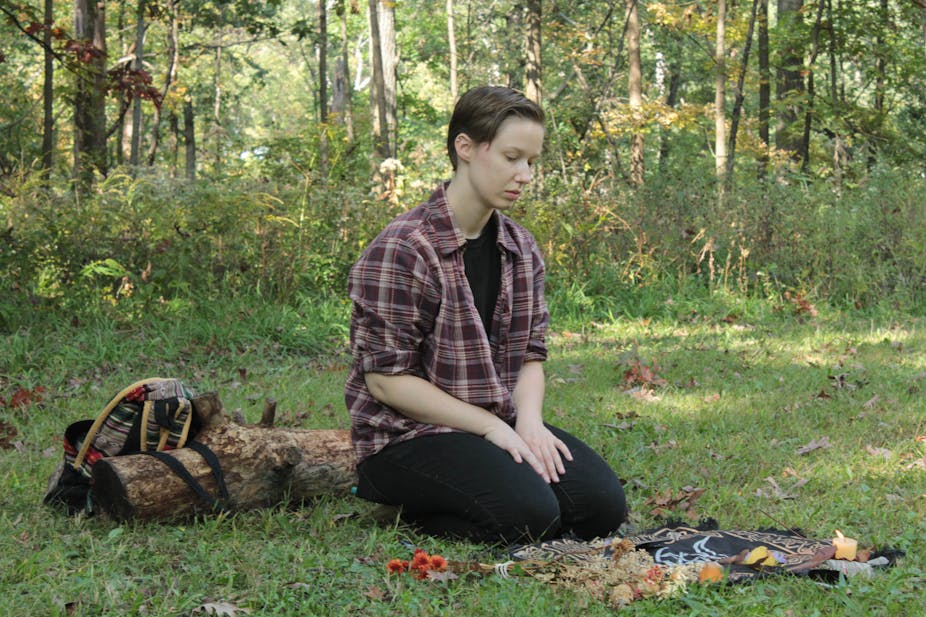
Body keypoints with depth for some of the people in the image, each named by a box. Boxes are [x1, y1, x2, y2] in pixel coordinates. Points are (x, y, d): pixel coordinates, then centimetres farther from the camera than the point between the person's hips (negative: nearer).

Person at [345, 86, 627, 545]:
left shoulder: (520, 249, 10)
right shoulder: (401, 250, -15)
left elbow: (529, 355, 11)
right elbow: (386, 379, -17)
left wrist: (528, 421, -12)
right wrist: (491, 427, -17)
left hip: (497, 425, 7)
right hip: (408, 434, -7)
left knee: (603, 505, -12)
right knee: (530, 515, -28)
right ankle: (415, 510, 0)